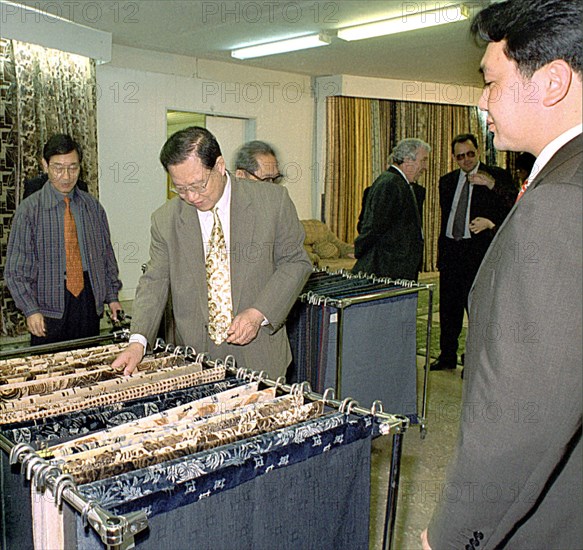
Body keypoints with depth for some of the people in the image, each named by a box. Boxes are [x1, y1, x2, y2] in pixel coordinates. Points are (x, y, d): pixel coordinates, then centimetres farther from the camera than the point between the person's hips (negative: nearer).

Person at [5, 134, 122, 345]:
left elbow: (107, 254, 13)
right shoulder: (30, 209, -3)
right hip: (50, 305, -3)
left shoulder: (93, 207, 8)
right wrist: (31, 310, -13)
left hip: (89, 301, 3)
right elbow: (16, 268, -4)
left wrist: (112, 296, 6)